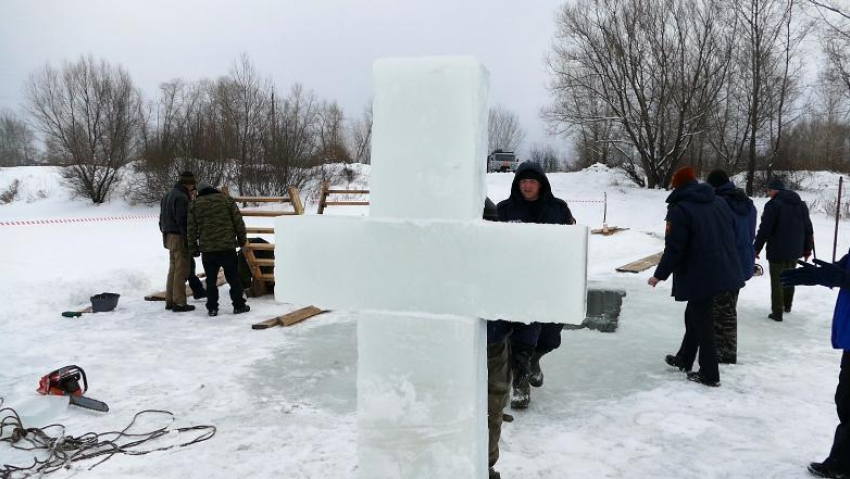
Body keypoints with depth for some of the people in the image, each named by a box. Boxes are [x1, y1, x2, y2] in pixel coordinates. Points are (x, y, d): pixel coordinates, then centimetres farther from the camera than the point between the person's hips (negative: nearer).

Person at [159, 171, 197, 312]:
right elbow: (182, 221, -21)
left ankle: (170, 301, 21)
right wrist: (190, 241, -19)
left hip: (168, 236, 10)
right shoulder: (182, 197, -16)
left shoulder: (167, 195, 16)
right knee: (181, 270, -5)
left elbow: (162, 217, 20)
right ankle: (179, 303, -2)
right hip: (179, 237, -10)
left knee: (173, 269, 16)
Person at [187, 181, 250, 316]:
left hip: (207, 248, 1)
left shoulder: (194, 205, 7)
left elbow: (192, 229, 6)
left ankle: (212, 308, 11)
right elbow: (238, 222, 2)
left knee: (211, 279, 10)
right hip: (227, 246, -1)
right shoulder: (227, 199, 4)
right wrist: (242, 239, 12)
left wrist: (193, 248, 14)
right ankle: (239, 305, 11)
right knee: (233, 277, 7)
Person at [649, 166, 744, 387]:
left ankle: (709, 374, 8)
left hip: (698, 276, -8)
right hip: (723, 272, 8)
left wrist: (660, 274, -5)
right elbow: (731, 236, 16)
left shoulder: (680, 210, -14)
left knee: (702, 322, 2)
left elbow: (674, 249, -16)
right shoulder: (720, 203, 9)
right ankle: (684, 359, 34)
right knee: (695, 315, 21)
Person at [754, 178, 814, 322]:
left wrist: (757, 249, -7)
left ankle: (777, 312, 1)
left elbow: (764, 230, -17)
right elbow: (808, 229, 13)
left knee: (777, 281, 1)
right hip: (795, 251, 7)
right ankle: (787, 306, 34)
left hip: (777, 251, -7)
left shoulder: (773, 205, -14)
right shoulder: (801, 204, 9)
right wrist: (807, 249, 21)